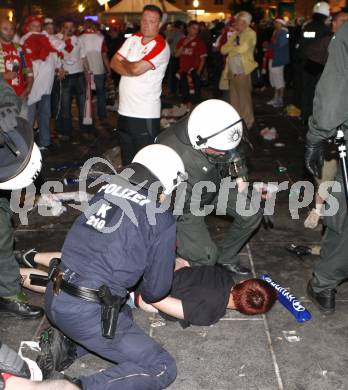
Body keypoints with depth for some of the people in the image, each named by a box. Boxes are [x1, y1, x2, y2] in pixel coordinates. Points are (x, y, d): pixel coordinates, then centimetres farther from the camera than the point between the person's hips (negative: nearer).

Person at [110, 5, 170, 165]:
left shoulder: (161, 46, -12)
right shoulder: (133, 39, 10)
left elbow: (137, 69, -21)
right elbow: (114, 62, 5)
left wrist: (123, 61, 0)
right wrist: (130, 70, -13)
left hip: (145, 114, -7)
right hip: (124, 110, 7)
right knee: (127, 159, 19)